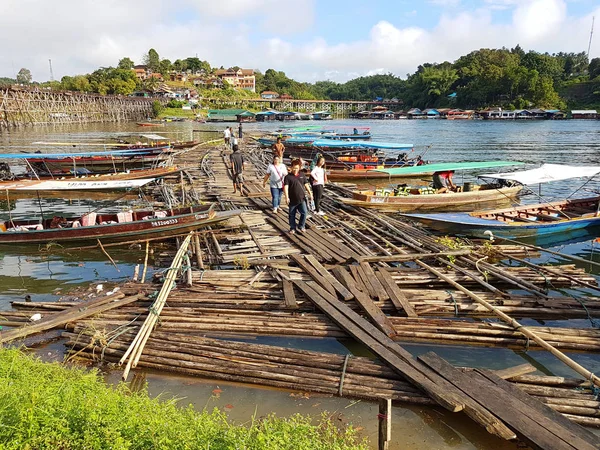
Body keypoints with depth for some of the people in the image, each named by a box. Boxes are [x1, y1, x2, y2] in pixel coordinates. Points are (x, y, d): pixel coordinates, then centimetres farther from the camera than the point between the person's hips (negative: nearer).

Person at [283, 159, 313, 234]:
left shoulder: (302, 175, 8)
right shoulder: (288, 177, -6)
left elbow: (306, 184, 14)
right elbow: (286, 187, -16)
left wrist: (309, 193, 4)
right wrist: (286, 197, -28)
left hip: (301, 199, 2)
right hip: (292, 200, -2)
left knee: (304, 213, -7)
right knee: (292, 215, 8)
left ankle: (301, 226, 13)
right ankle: (292, 228, 24)